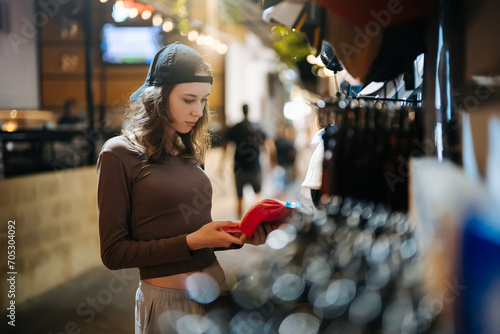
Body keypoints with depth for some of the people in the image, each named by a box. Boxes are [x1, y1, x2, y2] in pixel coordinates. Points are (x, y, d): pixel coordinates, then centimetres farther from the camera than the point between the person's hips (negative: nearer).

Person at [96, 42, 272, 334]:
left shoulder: (190, 151, 8)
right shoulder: (119, 154, -9)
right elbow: (114, 252, -10)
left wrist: (238, 237, -3)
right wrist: (191, 242, -17)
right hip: (166, 299, -6)